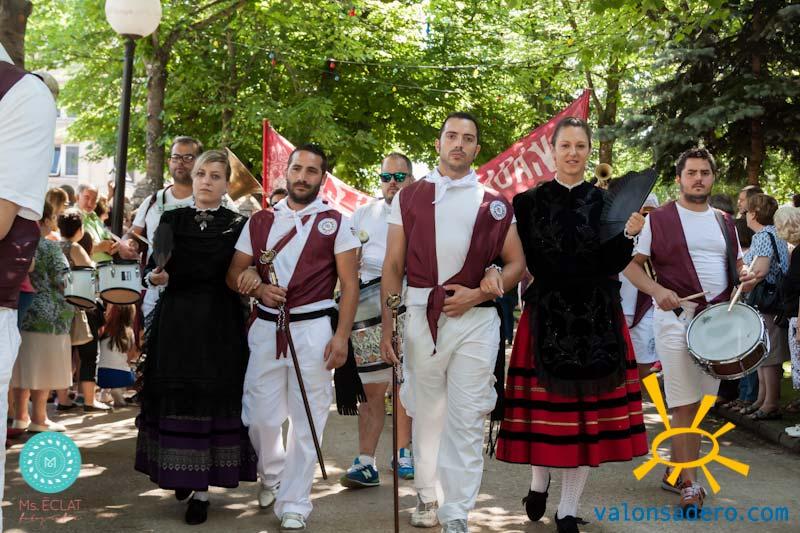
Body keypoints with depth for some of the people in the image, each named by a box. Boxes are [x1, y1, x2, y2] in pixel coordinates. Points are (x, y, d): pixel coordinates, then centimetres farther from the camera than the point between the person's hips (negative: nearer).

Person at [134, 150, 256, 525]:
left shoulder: (238, 224, 4)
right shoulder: (171, 219, 9)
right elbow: (156, 270, 3)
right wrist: (155, 277, -18)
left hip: (220, 326, -2)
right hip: (175, 322, 2)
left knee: (213, 401, -2)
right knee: (176, 399, 3)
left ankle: (202, 490, 4)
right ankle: (182, 473, 22)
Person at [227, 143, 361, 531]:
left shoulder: (335, 223, 2)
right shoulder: (260, 221, 10)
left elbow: (350, 285, -1)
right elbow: (234, 273, 12)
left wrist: (341, 336, -10)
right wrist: (258, 289, -10)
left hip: (313, 329, -2)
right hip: (266, 328, 3)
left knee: (305, 420, 1)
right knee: (261, 415, 5)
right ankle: (271, 476, 34)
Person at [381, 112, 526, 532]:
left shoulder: (494, 204, 8)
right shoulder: (409, 197, 8)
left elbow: (516, 264, 8)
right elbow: (393, 266, 6)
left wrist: (478, 294, -9)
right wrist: (388, 328, 0)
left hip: (475, 318, -1)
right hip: (421, 315, 1)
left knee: (466, 420, -2)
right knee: (426, 413, 12)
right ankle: (426, 495, 29)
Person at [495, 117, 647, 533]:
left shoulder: (605, 202, 7)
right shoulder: (530, 201, 3)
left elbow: (612, 266, -1)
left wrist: (628, 235, -16)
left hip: (596, 320, 2)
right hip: (545, 318, -1)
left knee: (588, 411, 3)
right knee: (543, 408, 1)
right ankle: (539, 482, 31)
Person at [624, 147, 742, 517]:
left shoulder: (724, 222, 13)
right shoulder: (660, 219, -3)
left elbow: (737, 264, 22)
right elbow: (631, 264, -4)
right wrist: (657, 290, -20)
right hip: (677, 318, -5)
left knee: (700, 403, 11)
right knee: (684, 405, -5)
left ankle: (676, 468, 26)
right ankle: (689, 483, 2)